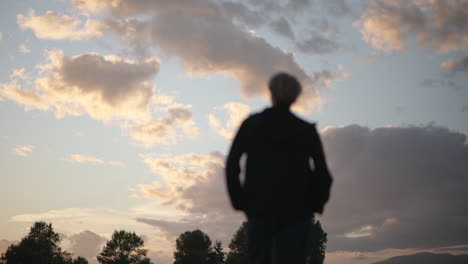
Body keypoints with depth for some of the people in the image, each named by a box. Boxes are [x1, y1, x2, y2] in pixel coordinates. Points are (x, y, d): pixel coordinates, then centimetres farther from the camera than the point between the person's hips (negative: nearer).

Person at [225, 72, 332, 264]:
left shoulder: (251, 124, 2)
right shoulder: (306, 130, 1)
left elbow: (232, 165, -3)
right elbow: (322, 172, -5)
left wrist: (239, 201, 4)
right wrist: (316, 204, 8)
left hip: (259, 207, 1)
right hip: (296, 210, 0)